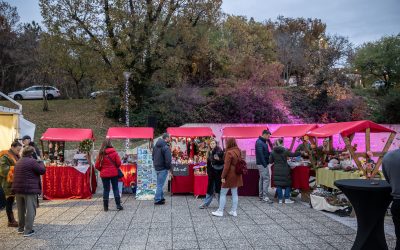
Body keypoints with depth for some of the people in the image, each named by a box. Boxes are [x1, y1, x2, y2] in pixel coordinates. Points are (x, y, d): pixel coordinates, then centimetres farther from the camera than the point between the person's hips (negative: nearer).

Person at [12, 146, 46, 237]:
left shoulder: (18, 162, 14)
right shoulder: (32, 161, -13)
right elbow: (42, 170, -12)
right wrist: (41, 162, 8)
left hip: (18, 189, 8)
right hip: (30, 189, -8)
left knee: (21, 210, 19)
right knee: (30, 210, -1)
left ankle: (21, 228, 29)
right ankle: (28, 231, -2)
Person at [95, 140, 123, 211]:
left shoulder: (101, 154, -6)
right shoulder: (114, 153, -7)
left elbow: (97, 166, -4)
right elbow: (119, 163, -7)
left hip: (104, 174, 1)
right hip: (114, 173, 0)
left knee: (106, 189, 8)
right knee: (115, 188, 9)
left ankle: (106, 207, 11)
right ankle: (118, 205, 7)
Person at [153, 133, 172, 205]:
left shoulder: (156, 146, 9)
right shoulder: (166, 147, -19)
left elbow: (153, 157, 17)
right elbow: (168, 160, -23)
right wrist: (169, 167, -8)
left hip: (157, 168, 9)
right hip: (163, 169, -8)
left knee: (159, 184, 20)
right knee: (160, 185, -1)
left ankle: (161, 197, 30)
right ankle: (157, 200, 5)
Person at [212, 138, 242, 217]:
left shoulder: (229, 153, -17)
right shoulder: (238, 151, 6)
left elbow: (226, 166, -19)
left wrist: (223, 176, -15)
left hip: (230, 175, -7)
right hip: (236, 175, 8)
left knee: (223, 193, 3)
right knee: (234, 193, 12)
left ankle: (220, 211, 7)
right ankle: (234, 211, 16)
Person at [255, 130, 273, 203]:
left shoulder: (262, 142, 16)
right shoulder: (260, 143, -16)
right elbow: (261, 154, -22)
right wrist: (265, 164, -23)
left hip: (261, 164, 11)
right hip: (262, 164, -11)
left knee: (262, 179, 13)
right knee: (266, 179, -12)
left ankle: (261, 196, 19)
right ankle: (265, 197, -13)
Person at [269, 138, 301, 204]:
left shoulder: (273, 152, -1)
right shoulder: (285, 150, -8)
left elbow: (270, 161, 2)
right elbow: (293, 154, -1)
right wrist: (300, 153, 12)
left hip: (277, 170, 3)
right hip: (284, 170, -2)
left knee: (278, 184, 7)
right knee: (287, 184, 9)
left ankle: (280, 199, 10)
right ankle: (287, 199, 10)